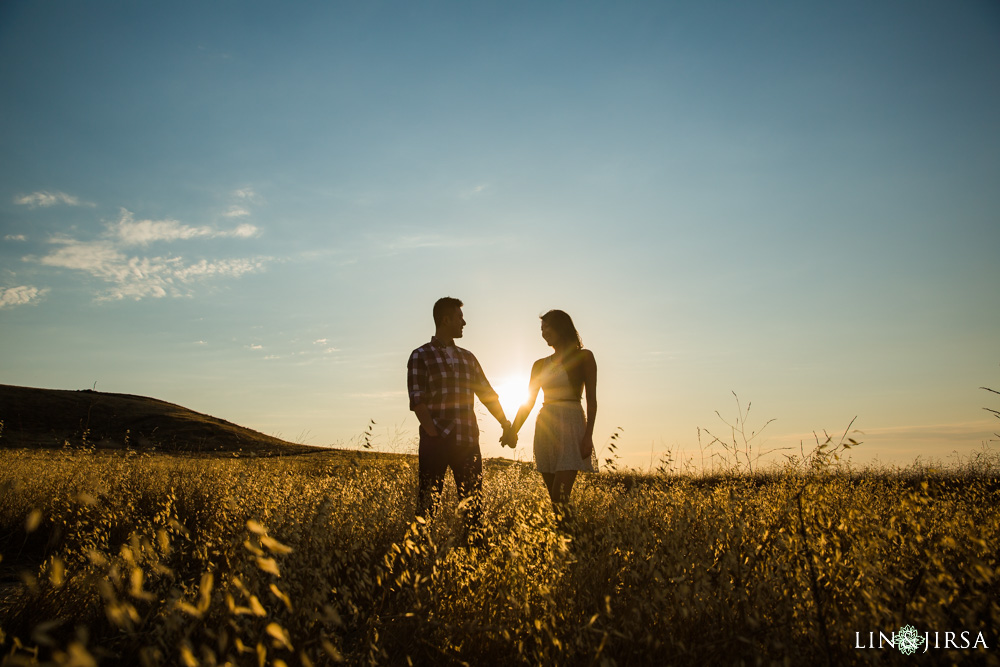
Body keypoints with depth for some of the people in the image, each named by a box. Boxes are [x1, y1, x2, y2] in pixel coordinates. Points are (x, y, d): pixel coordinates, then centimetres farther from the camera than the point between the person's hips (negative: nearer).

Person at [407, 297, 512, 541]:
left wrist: (505, 423, 8)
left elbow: (488, 393, 18)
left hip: (467, 441, 5)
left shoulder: (467, 357, 17)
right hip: (436, 442, -5)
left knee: (474, 502, 6)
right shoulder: (421, 356, 0)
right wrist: (434, 436, -16)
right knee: (428, 503, -1)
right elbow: (417, 401, -8)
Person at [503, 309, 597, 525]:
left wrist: (588, 435, -13)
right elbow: (528, 402, 14)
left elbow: (591, 400, -2)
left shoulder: (583, 357, 4)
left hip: (571, 426, -5)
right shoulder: (540, 365, 16)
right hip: (545, 428, 5)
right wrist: (512, 431, 2)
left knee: (561, 498, -15)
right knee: (554, 499, 3)